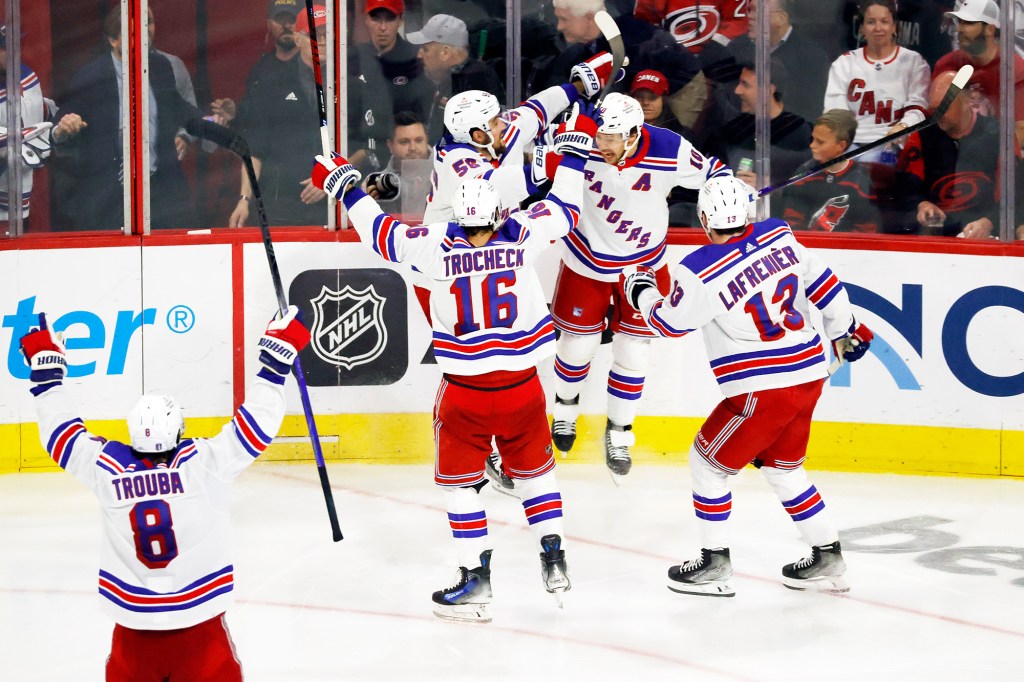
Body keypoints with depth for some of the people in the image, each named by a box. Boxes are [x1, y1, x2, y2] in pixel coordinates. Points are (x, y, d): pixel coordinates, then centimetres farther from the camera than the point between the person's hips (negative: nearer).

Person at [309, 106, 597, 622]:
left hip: (465, 392, -2)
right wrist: (573, 148, 20)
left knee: (459, 479, 13)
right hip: (521, 386, 2)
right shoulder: (522, 236, -9)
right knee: (534, 468, 22)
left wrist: (342, 184, 14)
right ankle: (553, 560, 20)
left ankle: (475, 578, 9)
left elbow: (380, 231, 1)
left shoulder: (435, 246, -12)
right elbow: (564, 207, 8)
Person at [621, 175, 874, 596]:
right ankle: (828, 560, 25)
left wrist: (641, 292, 19)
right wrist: (844, 330, 25)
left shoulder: (700, 273, -16)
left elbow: (668, 323, 0)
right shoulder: (779, 237, 0)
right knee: (782, 468, 23)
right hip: (808, 375, 7)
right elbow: (823, 283, 9)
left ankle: (715, 564, 16)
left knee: (708, 461, 11)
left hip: (763, 390, -7)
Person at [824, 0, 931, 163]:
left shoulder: (913, 62, 12)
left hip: (890, 144, -2)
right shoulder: (845, 63, 17)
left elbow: (918, 107, 1)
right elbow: (835, 109, 7)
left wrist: (902, 126, -22)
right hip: (850, 142, 2)